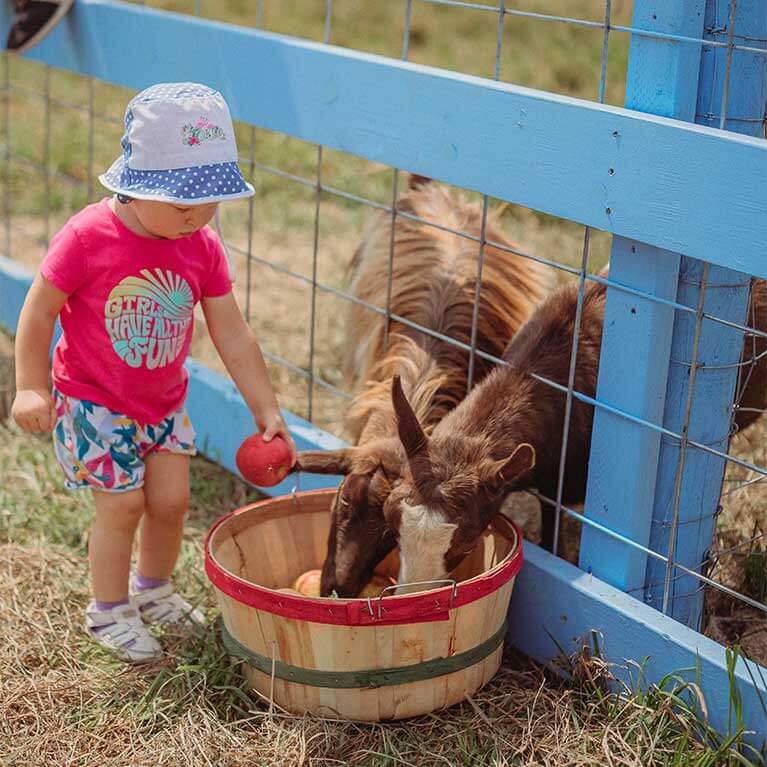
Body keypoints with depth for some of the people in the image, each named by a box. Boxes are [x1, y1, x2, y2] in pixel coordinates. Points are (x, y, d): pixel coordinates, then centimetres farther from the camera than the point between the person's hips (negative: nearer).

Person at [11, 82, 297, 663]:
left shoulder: (203, 249, -9)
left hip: (165, 401, 5)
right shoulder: (87, 238, -23)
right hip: (95, 401, -5)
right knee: (123, 506, -2)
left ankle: (154, 588, 34)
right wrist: (31, 388, -13)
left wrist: (266, 410, -5)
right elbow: (39, 311, -13)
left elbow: (233, 336, -4)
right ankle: (109, 610, 21)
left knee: (172, 499, 6)